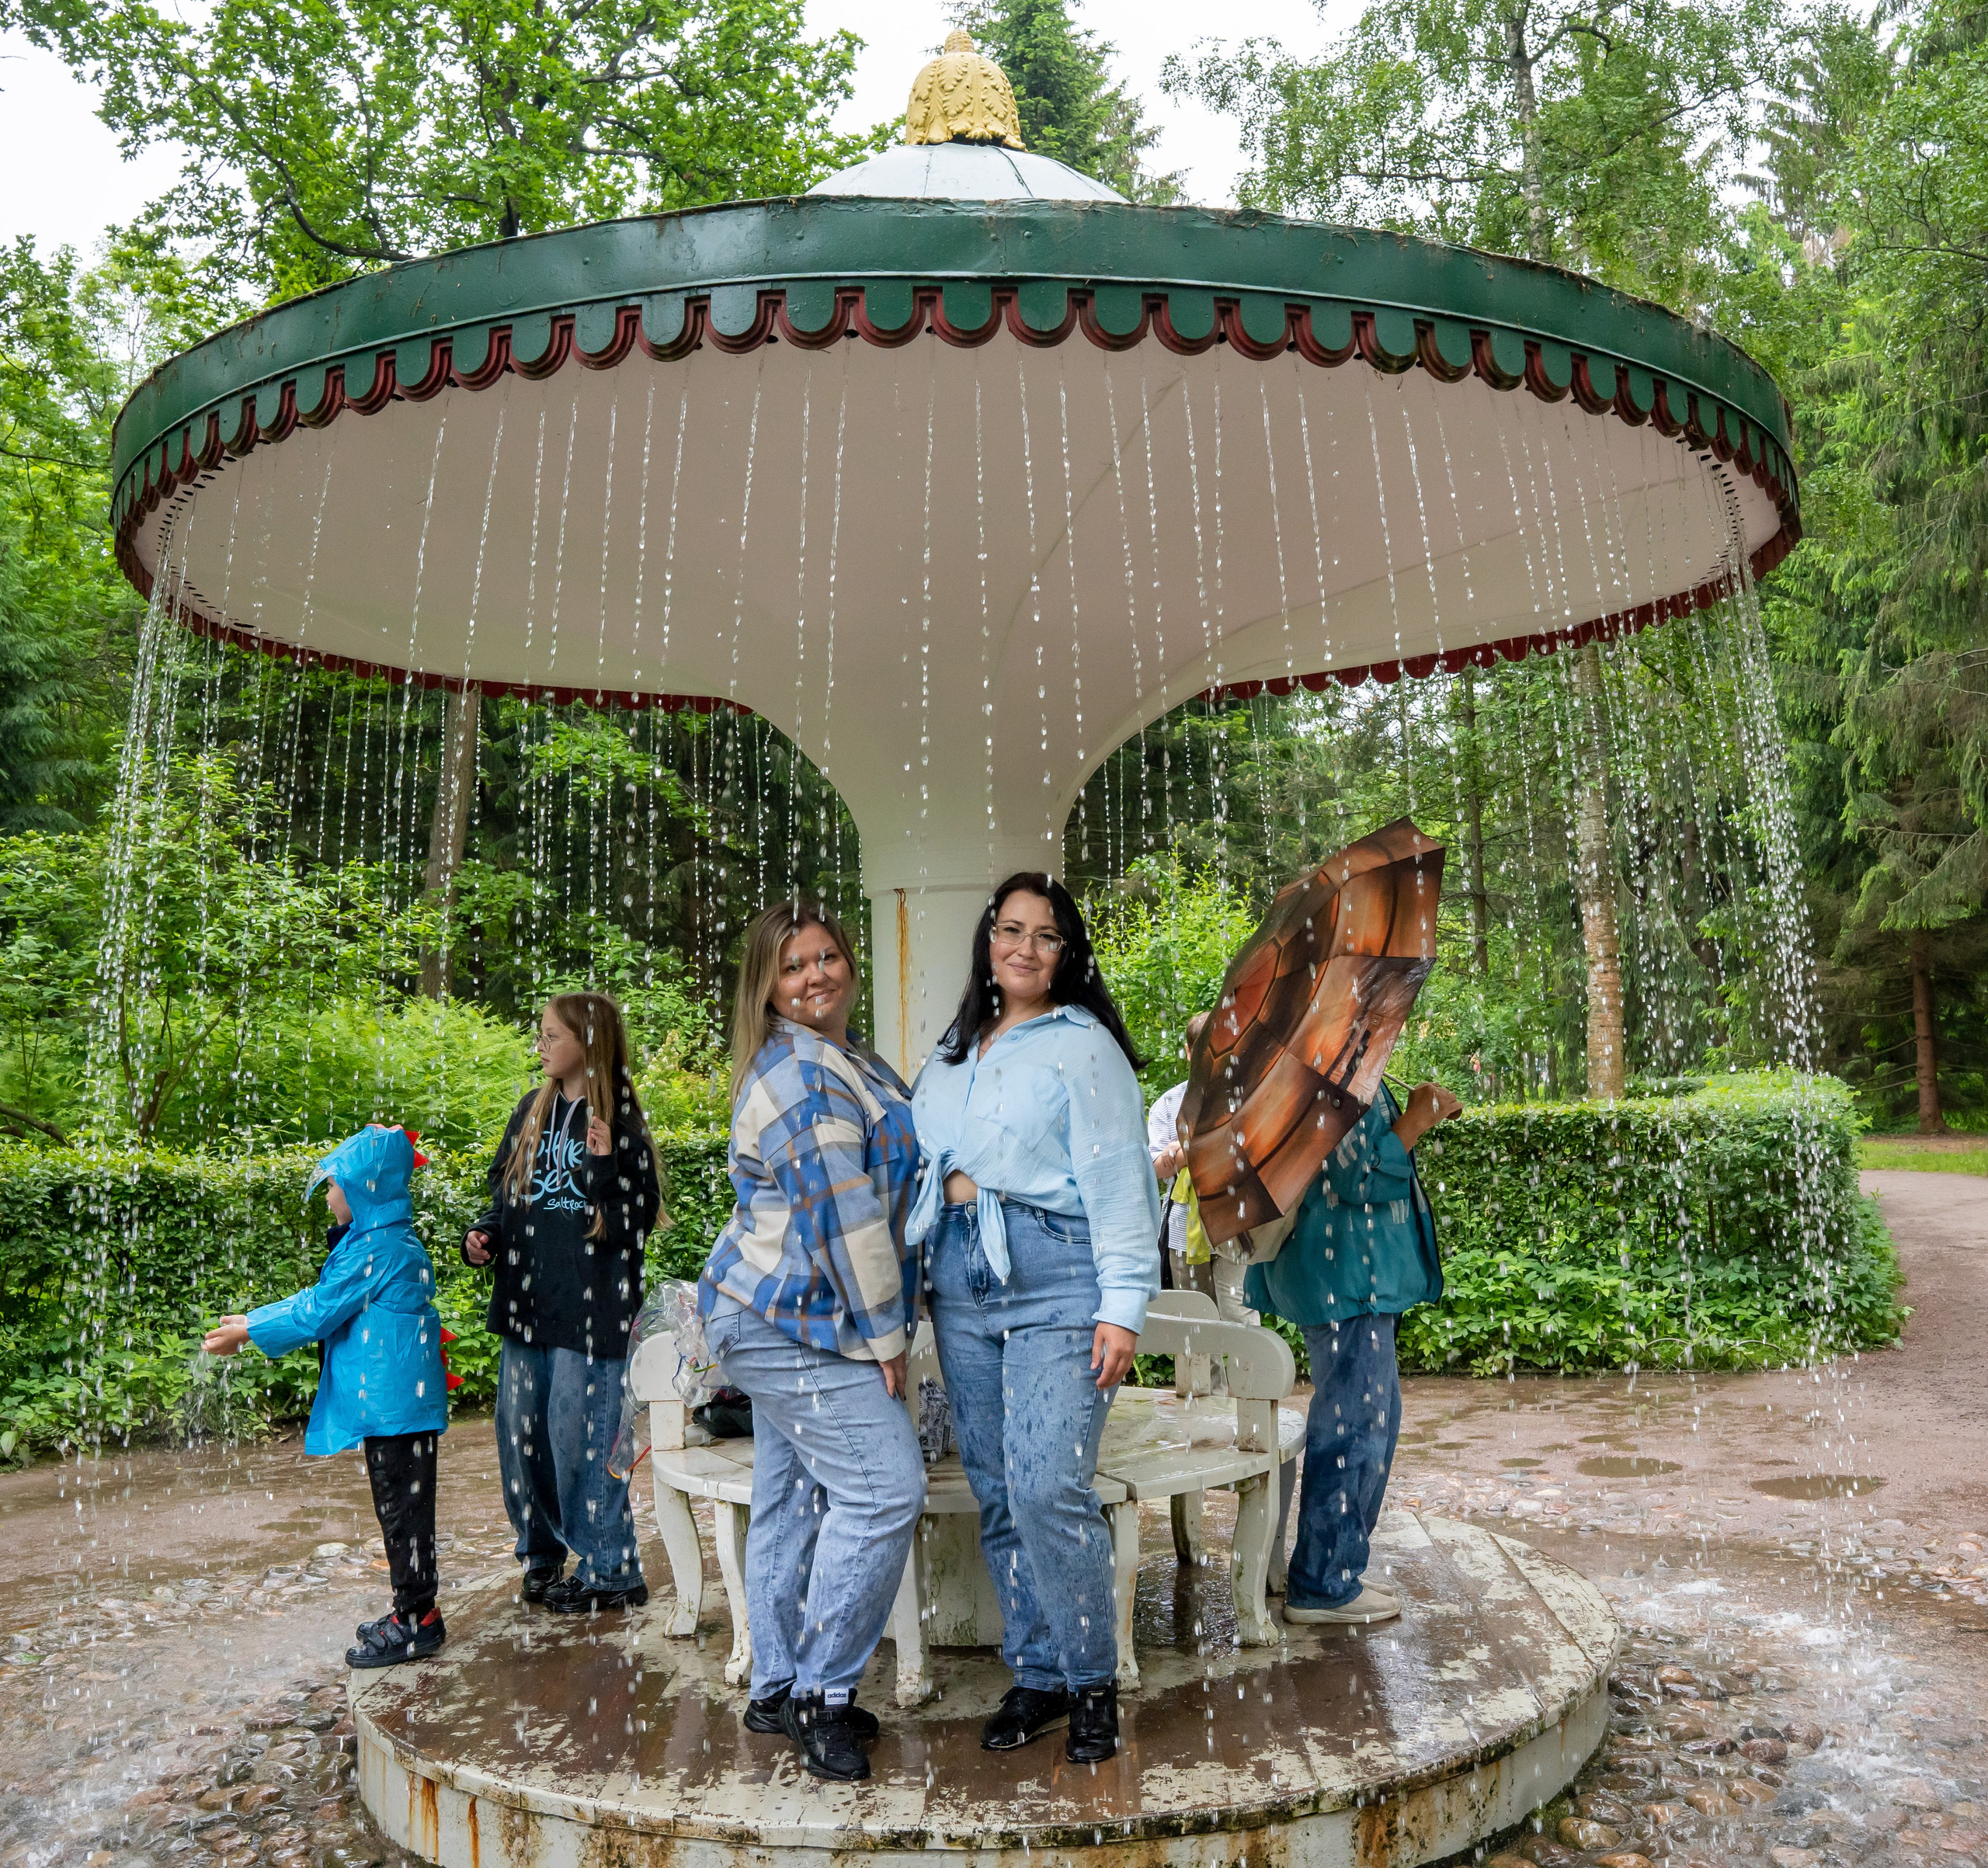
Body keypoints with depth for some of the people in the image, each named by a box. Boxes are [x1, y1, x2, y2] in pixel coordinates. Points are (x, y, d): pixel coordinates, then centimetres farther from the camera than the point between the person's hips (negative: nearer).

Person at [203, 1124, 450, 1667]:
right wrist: (251, 1321, 16)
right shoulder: (384, 1241, 13)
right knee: (399, 1508, 17)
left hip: (394, 1403, -10)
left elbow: (316, 1312, -15)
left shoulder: (378, 1248, -19)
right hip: (398, 1399, 10)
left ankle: (416, 1621, 10)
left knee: (403, 1510, 0)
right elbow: (319, 1298, 20)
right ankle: (413, 1612, 27)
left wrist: (246, 1333, -4)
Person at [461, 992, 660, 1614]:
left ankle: (610, 1570, 13)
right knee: (520, 1430, 13)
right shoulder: (531, 1111, 10)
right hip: (527, 1299, 7)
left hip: (589, 1306, -6)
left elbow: (639, 1220, -11)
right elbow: (504, 1191, 18)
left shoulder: (619, 1124, -9)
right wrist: (483, 1235, 0)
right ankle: (541, 1552, 32)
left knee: (580, 1435, -2)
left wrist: (606, 1167, -25)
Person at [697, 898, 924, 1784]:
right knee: (883, 1487, -9)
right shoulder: (799, 1071, -18)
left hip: (785, 1324, 10)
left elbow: (880, 1184, 25)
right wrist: (884, 1333, -14)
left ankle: (779, 1689, 27)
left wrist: (890, 1314, 21)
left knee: (792, 1495, 15)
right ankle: (819, 1690, 4)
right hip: (797, 1321, -10)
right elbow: (840, 1212, -21)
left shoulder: (848, 1057, 16)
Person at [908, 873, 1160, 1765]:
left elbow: (1119, 1180, -6)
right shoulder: (951, 1054, 18)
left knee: (1047, 1491, -11)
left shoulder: (1083, 1045, 0)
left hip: (1055, 1280, -5)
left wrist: (1122, 1306, -12)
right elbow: (925, 1167, 21)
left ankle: (1093, 1682, 10)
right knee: (997, 1496, 9)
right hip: (961, 1286, 6)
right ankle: (1037, 1675, 24)